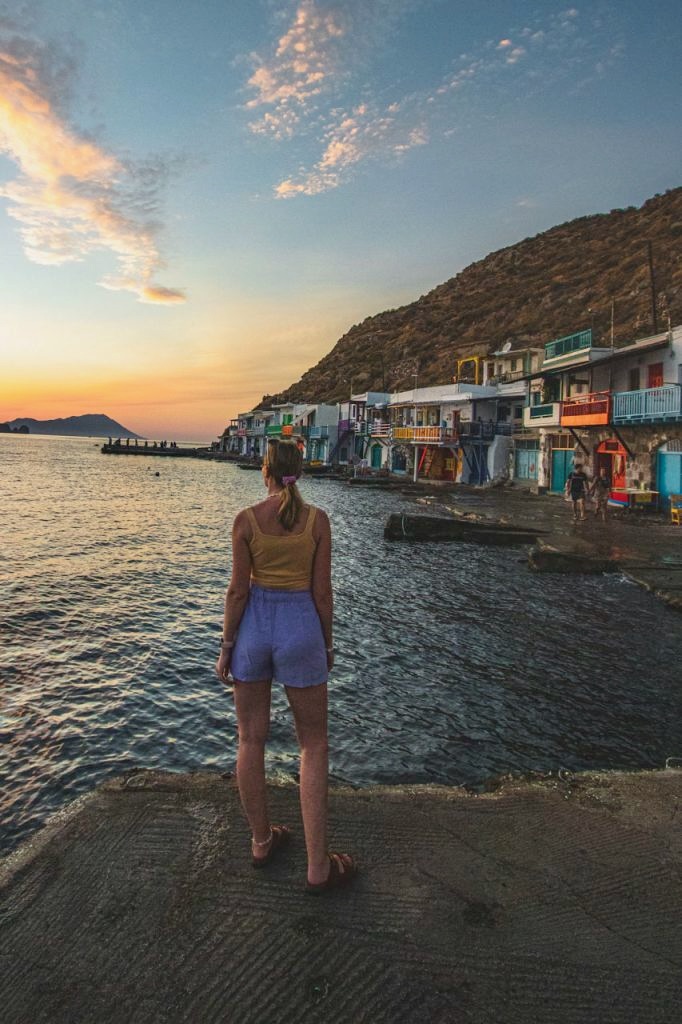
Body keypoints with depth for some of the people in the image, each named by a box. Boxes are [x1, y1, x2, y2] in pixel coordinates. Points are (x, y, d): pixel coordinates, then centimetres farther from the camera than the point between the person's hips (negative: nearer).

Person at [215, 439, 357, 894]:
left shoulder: (246, 519, -7)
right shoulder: (317, 519, -7)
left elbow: (239, 589, -6)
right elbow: (322, 590, -5)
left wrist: (226, 646, 4)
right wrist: (328, 644, 7)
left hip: (254, 626, 1)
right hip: (300, 627, -1)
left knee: (251, 740, 16)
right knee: (314, 745, 10)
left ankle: (261, 841, 32)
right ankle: (318, 865, 13)